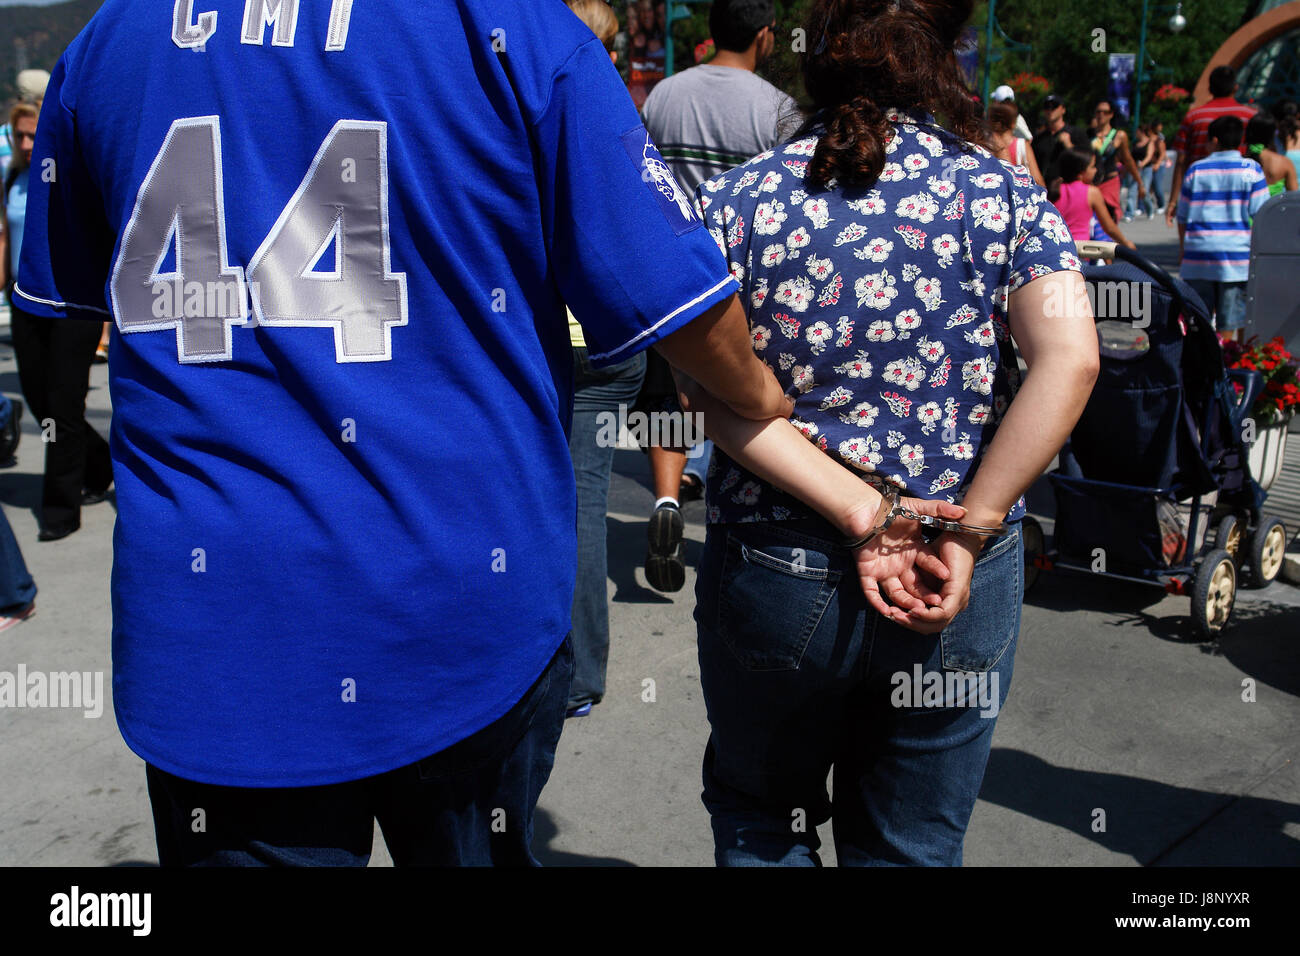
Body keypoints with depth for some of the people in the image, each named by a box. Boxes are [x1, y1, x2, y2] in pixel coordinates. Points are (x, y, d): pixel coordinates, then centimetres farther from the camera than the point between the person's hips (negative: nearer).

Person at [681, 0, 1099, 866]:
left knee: (760, 823, 26)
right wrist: (969, 531, -13)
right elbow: (1071, 359, -15)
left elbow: (716, 396, -13)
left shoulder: (734, 199, -2)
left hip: (773, 578, -1)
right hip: (961, 585, 1)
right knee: (914, 845, 22)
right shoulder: (1003, 193, -1)